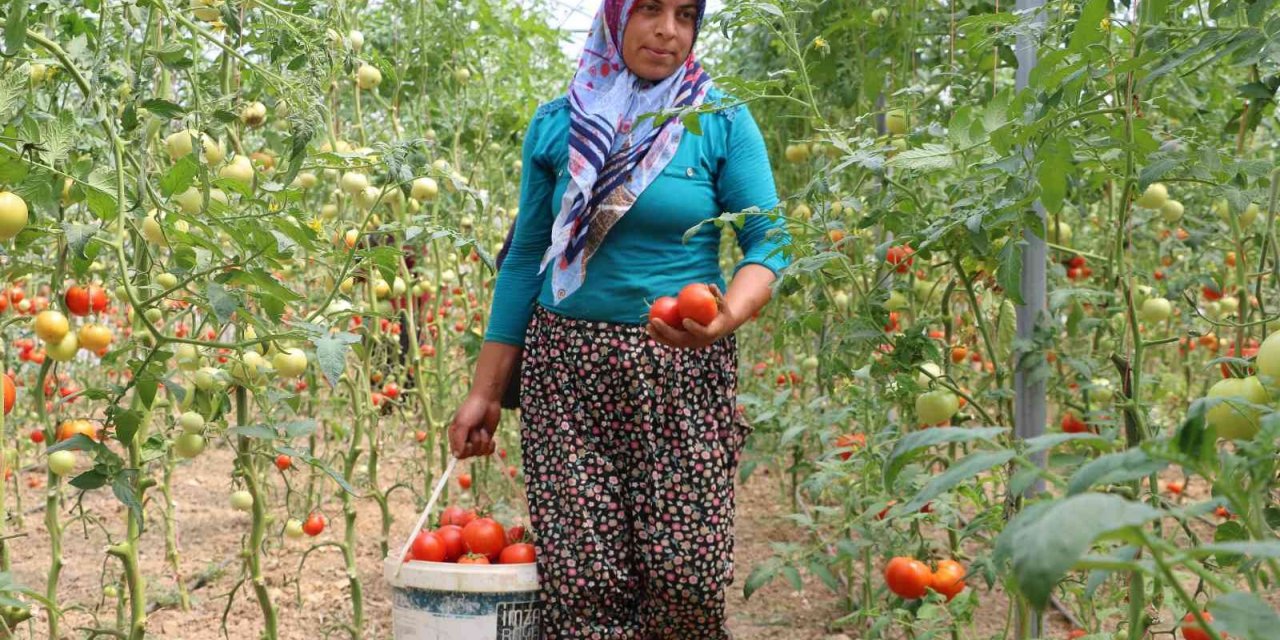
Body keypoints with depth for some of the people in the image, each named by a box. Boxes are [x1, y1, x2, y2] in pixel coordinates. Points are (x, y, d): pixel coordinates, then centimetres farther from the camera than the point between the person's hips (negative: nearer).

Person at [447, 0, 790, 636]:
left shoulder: (722, 119, 2)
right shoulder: (558, 123, 6)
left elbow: (767, 240, -3)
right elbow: (525, 258, 10)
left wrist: (729, 314, -26)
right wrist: (485, 392, 8)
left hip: (684, 371, -1)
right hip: (566, 367, 1)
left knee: (687, 576, -6)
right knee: (581, 579, -4)